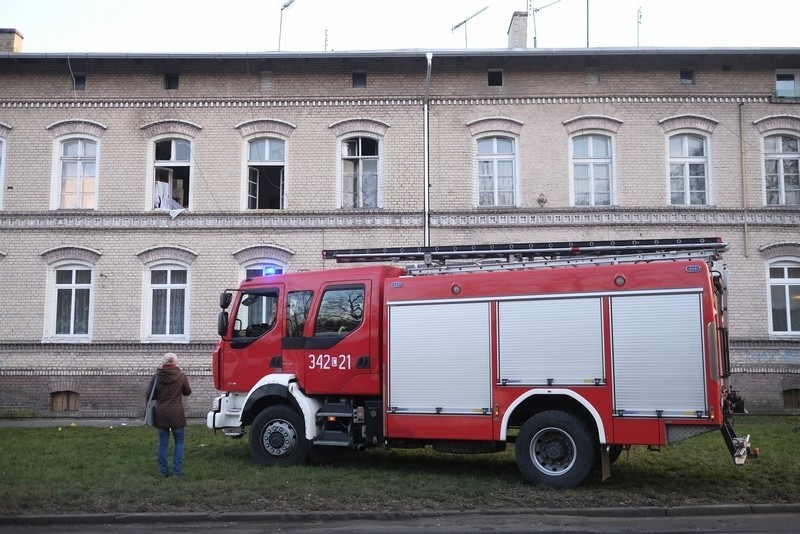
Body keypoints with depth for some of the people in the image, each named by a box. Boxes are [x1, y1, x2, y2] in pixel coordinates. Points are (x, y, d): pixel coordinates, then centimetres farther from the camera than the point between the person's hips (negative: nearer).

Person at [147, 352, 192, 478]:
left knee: (163, 443, 9)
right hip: (176, 415, -1)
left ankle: (164, 471, 11)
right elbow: (187, 392, 7)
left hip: (160, 414, 1)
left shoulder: (156, 377, -5)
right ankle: (177, 470, 5)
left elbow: (150, 396, 1)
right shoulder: (181, 376, -7)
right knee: (179, 442, 11)